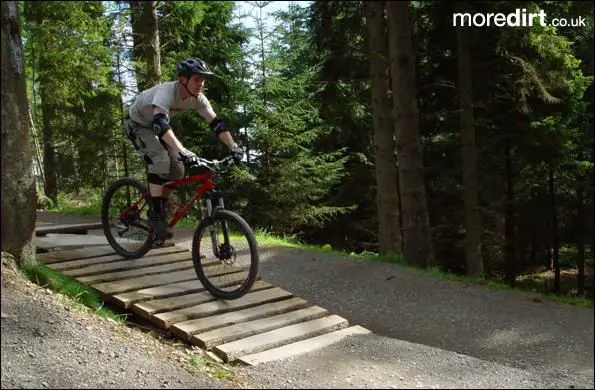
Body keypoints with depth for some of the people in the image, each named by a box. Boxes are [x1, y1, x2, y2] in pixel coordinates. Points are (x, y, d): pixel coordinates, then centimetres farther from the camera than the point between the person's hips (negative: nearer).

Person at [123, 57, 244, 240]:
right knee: (161, 159, -27)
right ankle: (155, 214, -19)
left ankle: (161, 210, 11)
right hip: (137, 124, -6)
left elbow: (216, 122, -20)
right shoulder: (166, 92, -39)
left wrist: (233, 147, -34)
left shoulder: (197, 98, -19)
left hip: (158, 124, 7)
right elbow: (160, 123, -53)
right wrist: (183, 151, -66)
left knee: (176, 168, -6)